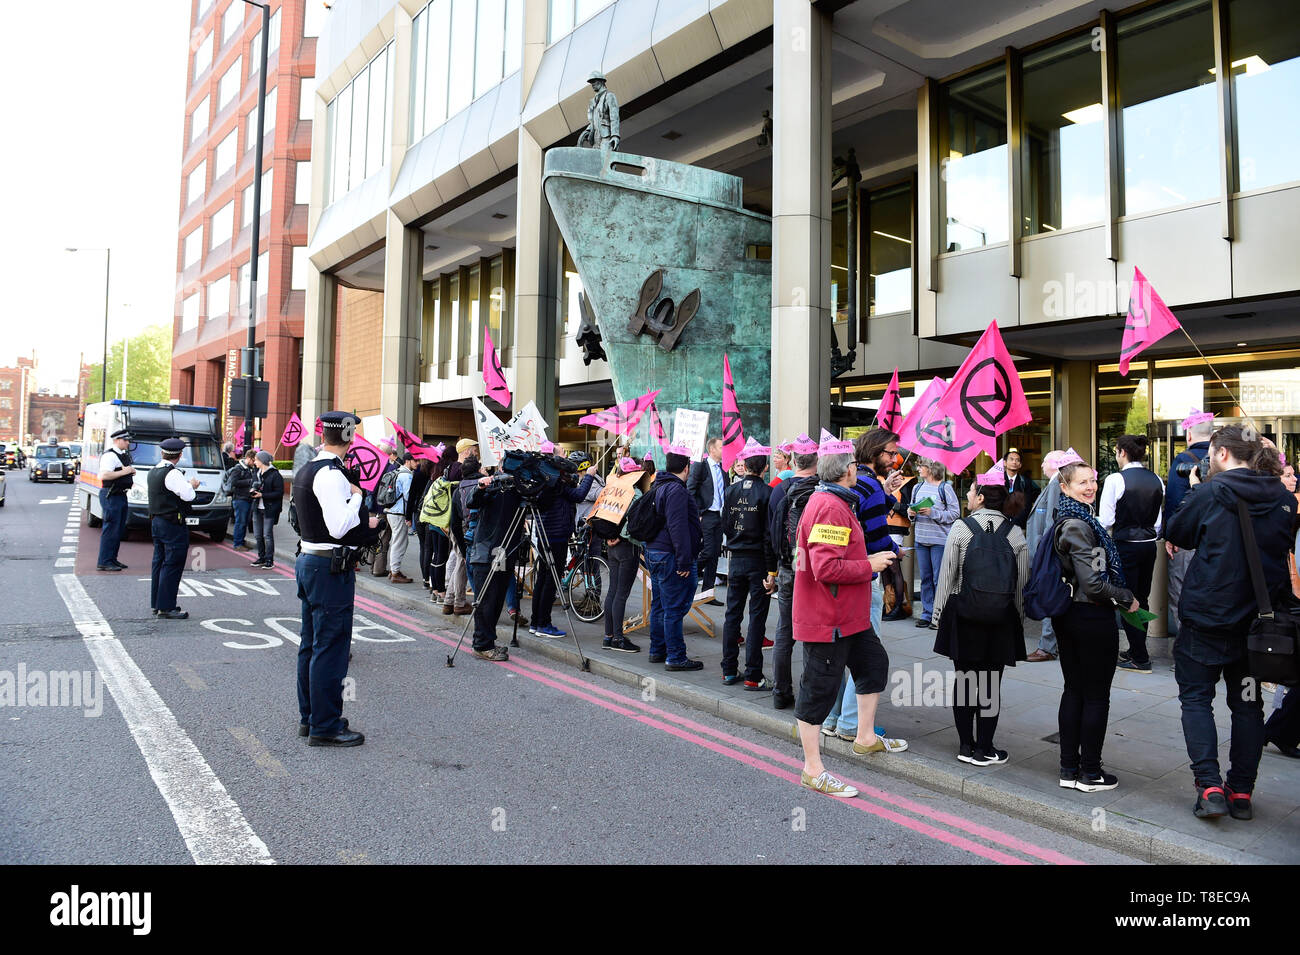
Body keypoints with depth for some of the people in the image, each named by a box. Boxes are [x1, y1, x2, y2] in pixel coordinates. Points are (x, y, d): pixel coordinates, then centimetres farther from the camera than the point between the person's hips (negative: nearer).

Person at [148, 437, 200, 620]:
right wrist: (192, 485, 0)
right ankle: (166, 607, -5)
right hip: (172, 524, -10)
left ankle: (156, 604, 22)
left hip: (156, 521, 10)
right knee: (172, 565, -6)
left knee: (159, 562, 15)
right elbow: (188, 495, -20)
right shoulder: (173, 474, -17)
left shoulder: (153, 471, 11)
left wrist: (188, 485, 11)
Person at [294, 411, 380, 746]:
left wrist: (362, 523, 18)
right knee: (331, 647, -4)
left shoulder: (307, 470, 13)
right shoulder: (332, 475, -18)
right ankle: (326, 727, 2)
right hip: (330, 568, -10)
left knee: (311, 643, 16)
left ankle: (309, 718, 28)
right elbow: (339, 527, -24)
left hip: (309, 561, 10)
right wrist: (357, 496, -11)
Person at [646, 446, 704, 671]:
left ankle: (657, 650, 25)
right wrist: (684, 562, -21)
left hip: (654, 552, 10)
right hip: (670, 557, -10)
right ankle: (675, 657, -2)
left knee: (659, 605, 16)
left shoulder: (660, 487, 15)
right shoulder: (676, 490, -17)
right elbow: (678, 528, -23)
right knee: (675, 608, -6)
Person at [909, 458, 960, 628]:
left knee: (939, 579, 0)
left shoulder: (945, 487, -7)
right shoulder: (917, 488, 10)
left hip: (940, 539, -5)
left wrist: (933, 513, -18)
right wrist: (912, 513, -1)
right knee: (925, 578, 10)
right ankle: (927, 613, 18)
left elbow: (955, 513, -9)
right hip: (921, 539, 5)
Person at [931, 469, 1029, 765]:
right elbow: (1023, 582, 5)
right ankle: (984, 749, 11)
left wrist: (939, 612, 6)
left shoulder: (961, 528, -6)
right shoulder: (1015, 533, 1)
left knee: (964, 680, 8)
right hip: (1002, 619, 1)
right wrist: (1019, 620, 14)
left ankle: (966, 746, 15)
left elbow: (947, 575, -4)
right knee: (991, 683, 6)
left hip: (963, 617, -1)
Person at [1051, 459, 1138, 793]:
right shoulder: (1078, 524, -19)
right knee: (1097, 696, 3)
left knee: (1074, 691, 13)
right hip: (1092, 618, -9)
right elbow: (1093, 583, -21)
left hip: (1067, 614, 9)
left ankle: (1069, 769, 20)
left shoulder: (1067, 519, 10)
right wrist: (1127, 598, -6)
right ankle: (1090, 773, 14)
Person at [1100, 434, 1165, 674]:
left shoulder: (1115, 480, -14)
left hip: (1125, 546, -7)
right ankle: (1137, 650, 28)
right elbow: (1160, 520, 10)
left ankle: (1140, 659, 4)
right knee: (1141, 599, 17)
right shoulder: (1156, 481, 4)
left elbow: (1106, 521, -14)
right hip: (1149, 545, 7)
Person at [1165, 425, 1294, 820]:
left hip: (1207, 616, -5)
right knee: (1247, 703, 14)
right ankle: (1241, 792, 19)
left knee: (1196, 698, 7)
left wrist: (1194, 492, 10)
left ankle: (1210, 787, -1)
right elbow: (1283, 546, 17)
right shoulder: (1284, 499, 2)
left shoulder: (1210, 494, -14)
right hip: (1258, 619, 5)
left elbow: (1175, 533, 0)